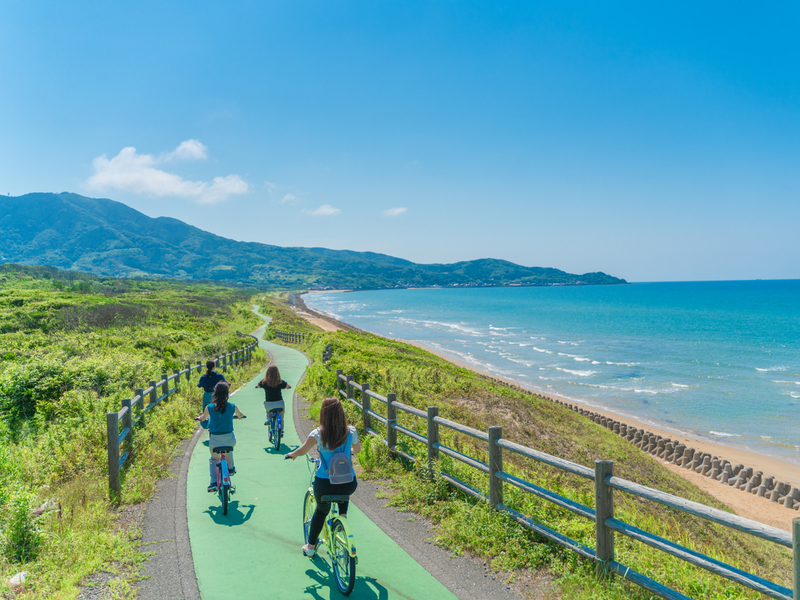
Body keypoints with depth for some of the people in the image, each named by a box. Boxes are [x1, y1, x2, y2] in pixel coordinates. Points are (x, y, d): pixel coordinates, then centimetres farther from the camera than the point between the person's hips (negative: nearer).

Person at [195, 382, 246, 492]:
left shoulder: (209, 408, -10)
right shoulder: (232, 407, -8)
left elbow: (203, 417, 13)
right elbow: (240, 415, 15)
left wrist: (199, 418, 37)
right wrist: (240, 416, 39)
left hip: (214, 440, -1)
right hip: (229, 439, 1)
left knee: (213, 459, 22)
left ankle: (214, 482, 10)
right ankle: (230, 468, 46)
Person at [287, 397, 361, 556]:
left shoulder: (318, 434, -13)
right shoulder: (351, 432, -6)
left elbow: (302, 451, -5)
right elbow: (357, 449, 13)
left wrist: (291, 454, 18)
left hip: (324, 484, -1)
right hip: (348, 484, 1)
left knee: (321, 510, 28)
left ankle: (311, 547, 39)